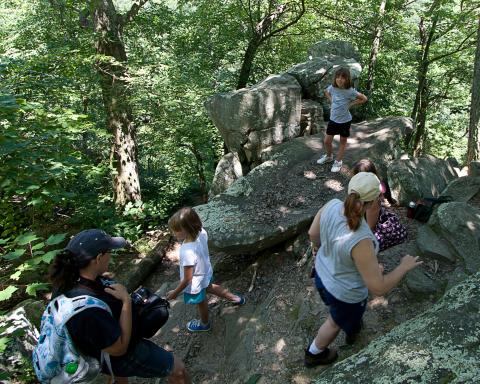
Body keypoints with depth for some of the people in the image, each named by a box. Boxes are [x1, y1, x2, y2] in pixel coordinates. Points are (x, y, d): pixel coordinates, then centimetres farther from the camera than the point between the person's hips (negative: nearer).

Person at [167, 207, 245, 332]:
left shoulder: (188, 252, -45)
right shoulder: (201, 232, -25)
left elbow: (187, 279, -31)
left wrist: (175, 292, -17)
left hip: (195, 284, -6)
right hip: (206, 272, 6)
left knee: (201, 302, 25)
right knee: (209, 287, 38)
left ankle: (204, 324, 56)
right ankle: (235, 298, 57)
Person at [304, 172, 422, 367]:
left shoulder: (332, 205, -25)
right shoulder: (360, 241, -44)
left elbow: (313, 234, -6)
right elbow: (378, 287, -32)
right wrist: (404, 266, -16)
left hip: (323, 272, 6)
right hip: (345, 292, -5)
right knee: (336, 321, 29)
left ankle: (352, 329, 72)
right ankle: (314, 354, 57)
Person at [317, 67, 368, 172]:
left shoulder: (350, 91, -20)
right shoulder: (332, 87, -9)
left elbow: (364, 99, -12)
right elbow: (326, 92, 16)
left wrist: (351, 104, -13)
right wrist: (331, 101, 2)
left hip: (345, 120, -4)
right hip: (333, 119, 4)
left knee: (343, 142, 13)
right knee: (327, 141, 11)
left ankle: (338, 161, 28)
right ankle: (329, 156, 39)